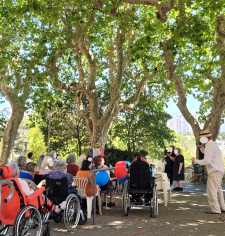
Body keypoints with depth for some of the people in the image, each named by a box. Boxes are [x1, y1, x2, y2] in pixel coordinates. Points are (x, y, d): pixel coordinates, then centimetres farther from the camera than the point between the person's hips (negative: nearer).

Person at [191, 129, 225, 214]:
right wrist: (201, 148, 15)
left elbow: (206, 161, -21)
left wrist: (195, 161, -10)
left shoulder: (209, 146, -16)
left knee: (211, 191, -6)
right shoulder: (213, 144, 16)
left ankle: (215, 209, -2)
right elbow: (208, 154, 30)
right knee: (218, 189, 19)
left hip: (214, 171, -11)